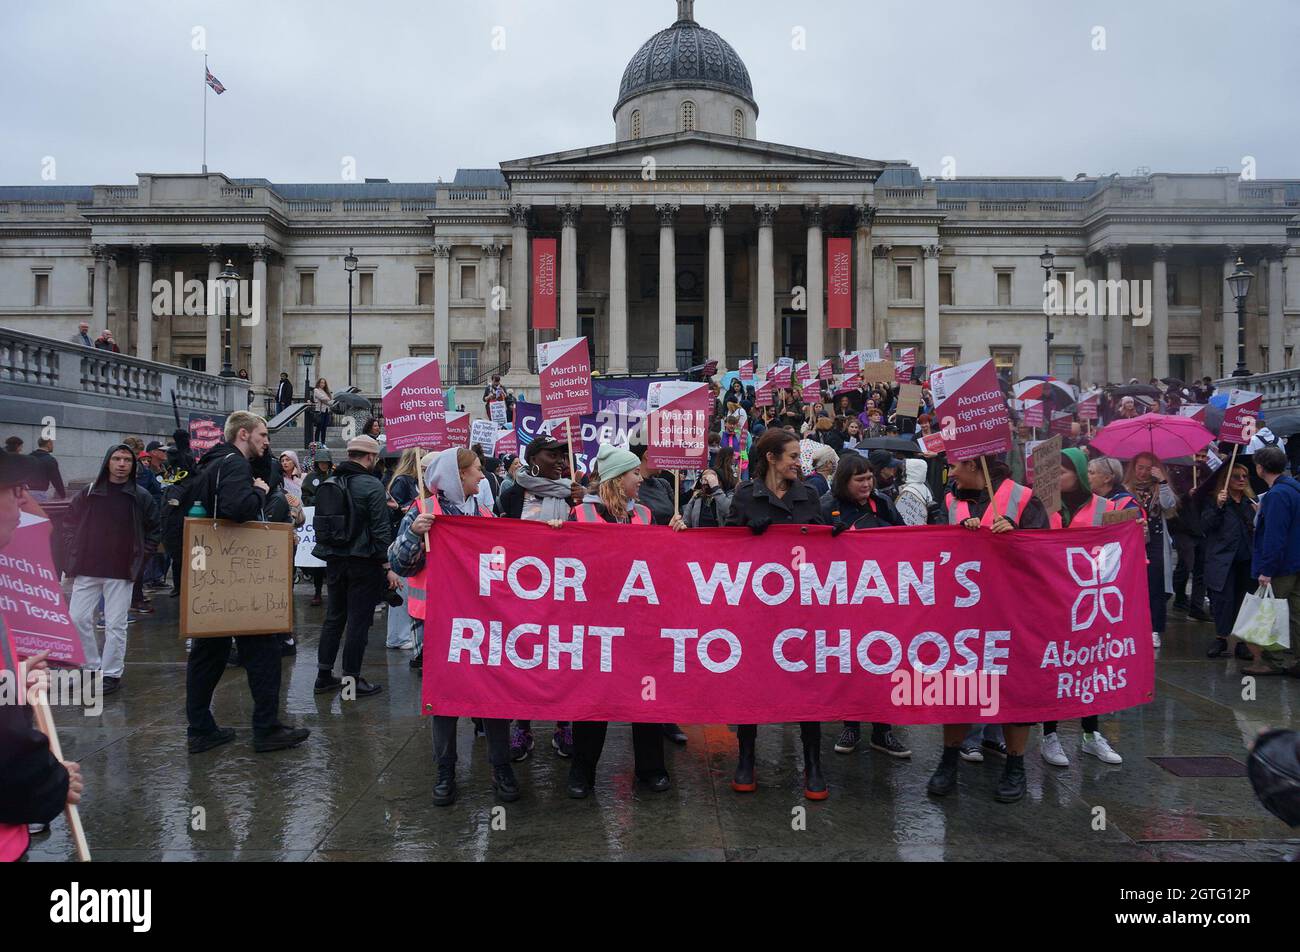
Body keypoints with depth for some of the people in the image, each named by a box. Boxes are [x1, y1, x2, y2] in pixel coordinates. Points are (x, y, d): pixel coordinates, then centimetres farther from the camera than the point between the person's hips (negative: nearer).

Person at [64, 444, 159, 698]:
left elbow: (153, 531, 8)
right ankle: (93, 667, 18)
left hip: (121, 572, -2)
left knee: (115, 625, 0)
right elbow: (69, 525, 13)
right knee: (77, 618, 2)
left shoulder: (141, 497, 0)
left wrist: (139, 558, 2)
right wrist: (74, 554, 4)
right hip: (87, 570, 2)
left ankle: (111, 674, 11)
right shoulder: (88, 493, 4)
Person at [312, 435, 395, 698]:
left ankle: (324, 675, 21)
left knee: (333, 617, 16)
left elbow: (319, 523, 14)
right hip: (363, 562, -6)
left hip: (334, 560, 7)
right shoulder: (372, 485, -13)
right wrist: (388, 566, -11)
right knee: (358, 621, 1)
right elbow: (381, 530, -15)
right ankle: (352, 680, 6)